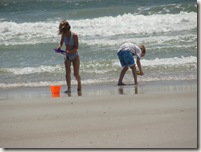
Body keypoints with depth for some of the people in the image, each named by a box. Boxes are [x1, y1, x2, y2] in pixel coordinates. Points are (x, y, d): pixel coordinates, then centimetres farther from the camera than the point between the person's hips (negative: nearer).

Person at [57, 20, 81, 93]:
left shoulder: (74, 36, -18)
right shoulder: (63, 35, -4)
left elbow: (76, 47, -19)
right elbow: (61, 42, 13)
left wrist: (69, 51, -33)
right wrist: (59, 46, -10)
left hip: (75, 56, -3)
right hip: (67, 56, 3)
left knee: (76, 74, 1)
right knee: (67, 72, -12)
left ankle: (79, 85, 28)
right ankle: (69, 88, -15)